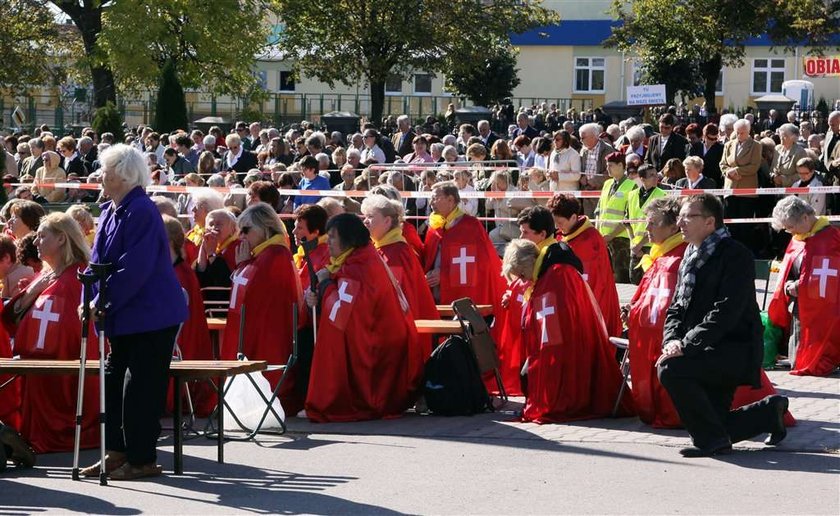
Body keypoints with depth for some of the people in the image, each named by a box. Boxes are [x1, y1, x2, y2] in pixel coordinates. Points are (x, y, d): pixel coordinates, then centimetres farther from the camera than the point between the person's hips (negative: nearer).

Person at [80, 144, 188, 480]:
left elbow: (133, 269, -23)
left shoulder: (141, 212, -18)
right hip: (123, 318, 10)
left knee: (140, 387, -5)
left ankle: (142, 459, 3)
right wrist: (91, 299, 4)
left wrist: (103, 301, -19)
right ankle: (117, 452, 18)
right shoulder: (110, 212, 11)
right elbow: (98, 260, 17)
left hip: (151, 316, -10)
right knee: (112, 381, 11)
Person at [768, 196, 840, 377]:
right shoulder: (797, 240, 14)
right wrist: (788, 286, 0)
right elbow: (787, 270, 20)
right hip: (800, 306, 8)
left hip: (821, 307, -8)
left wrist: (800, 286, -14)